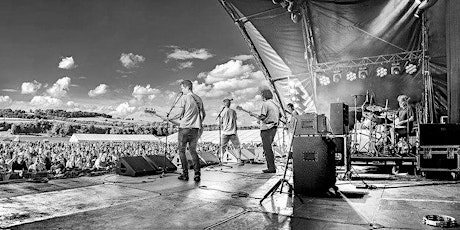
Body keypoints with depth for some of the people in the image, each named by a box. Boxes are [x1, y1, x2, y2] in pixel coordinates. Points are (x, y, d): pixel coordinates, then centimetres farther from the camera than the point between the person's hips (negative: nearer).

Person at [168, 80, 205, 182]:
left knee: (182, 150, 8)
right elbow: (203, 114, 13)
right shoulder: (198, 98, 12)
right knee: (193, 151, 14)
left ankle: (185, 174, 6)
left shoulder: (184, 98, -6)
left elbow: (180, 114, -11)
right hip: (196, 129, 5)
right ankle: (197, 174, 6)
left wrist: (169, 118, 4)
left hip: (184, 128, -5)